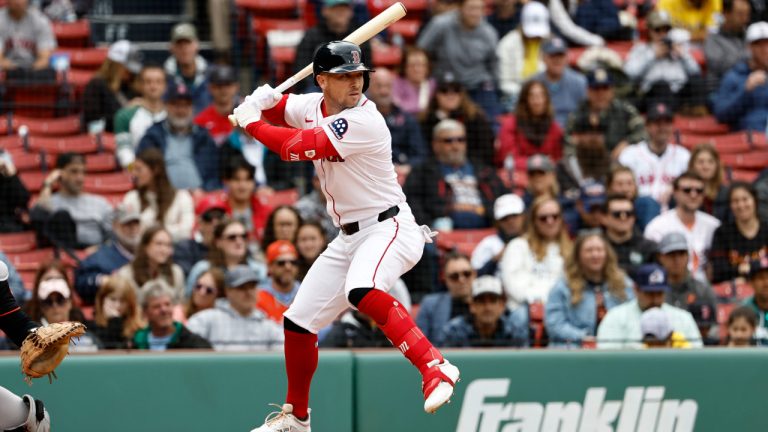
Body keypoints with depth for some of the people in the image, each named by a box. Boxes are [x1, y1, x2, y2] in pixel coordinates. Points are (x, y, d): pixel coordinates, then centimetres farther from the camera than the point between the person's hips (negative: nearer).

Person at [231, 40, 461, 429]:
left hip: (388, 227, -9)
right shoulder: (312, 105, 3)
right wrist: (260, 102, -3)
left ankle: (435, 368, -40)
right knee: (299, 321, 12)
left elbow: (296, 147, -25)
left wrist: (251, 123, -9)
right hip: (349, 238, 9)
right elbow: (276, 110, 22)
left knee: (361, 291, -39)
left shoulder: (363, 121, -22)